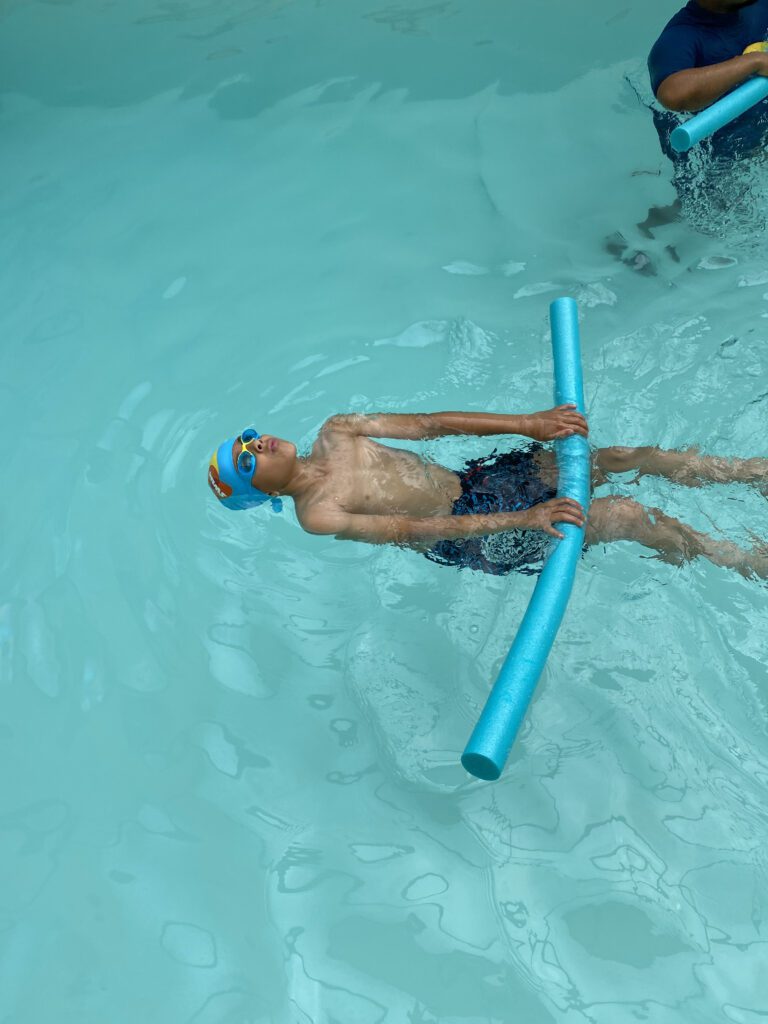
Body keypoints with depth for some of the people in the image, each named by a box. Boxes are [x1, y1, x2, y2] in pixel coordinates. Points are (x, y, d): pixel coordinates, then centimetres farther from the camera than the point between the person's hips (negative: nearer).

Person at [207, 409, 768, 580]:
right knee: (627, 515, -14)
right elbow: (411, 531, -25)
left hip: (470, 480, 7)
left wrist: (528, 423, -9)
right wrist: (522, 519, -33)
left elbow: (426, 424, -1)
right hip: (464, 536, -7)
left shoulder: (335, 433, 4)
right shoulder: (317, 514, -16)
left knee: (625, 457, 0)